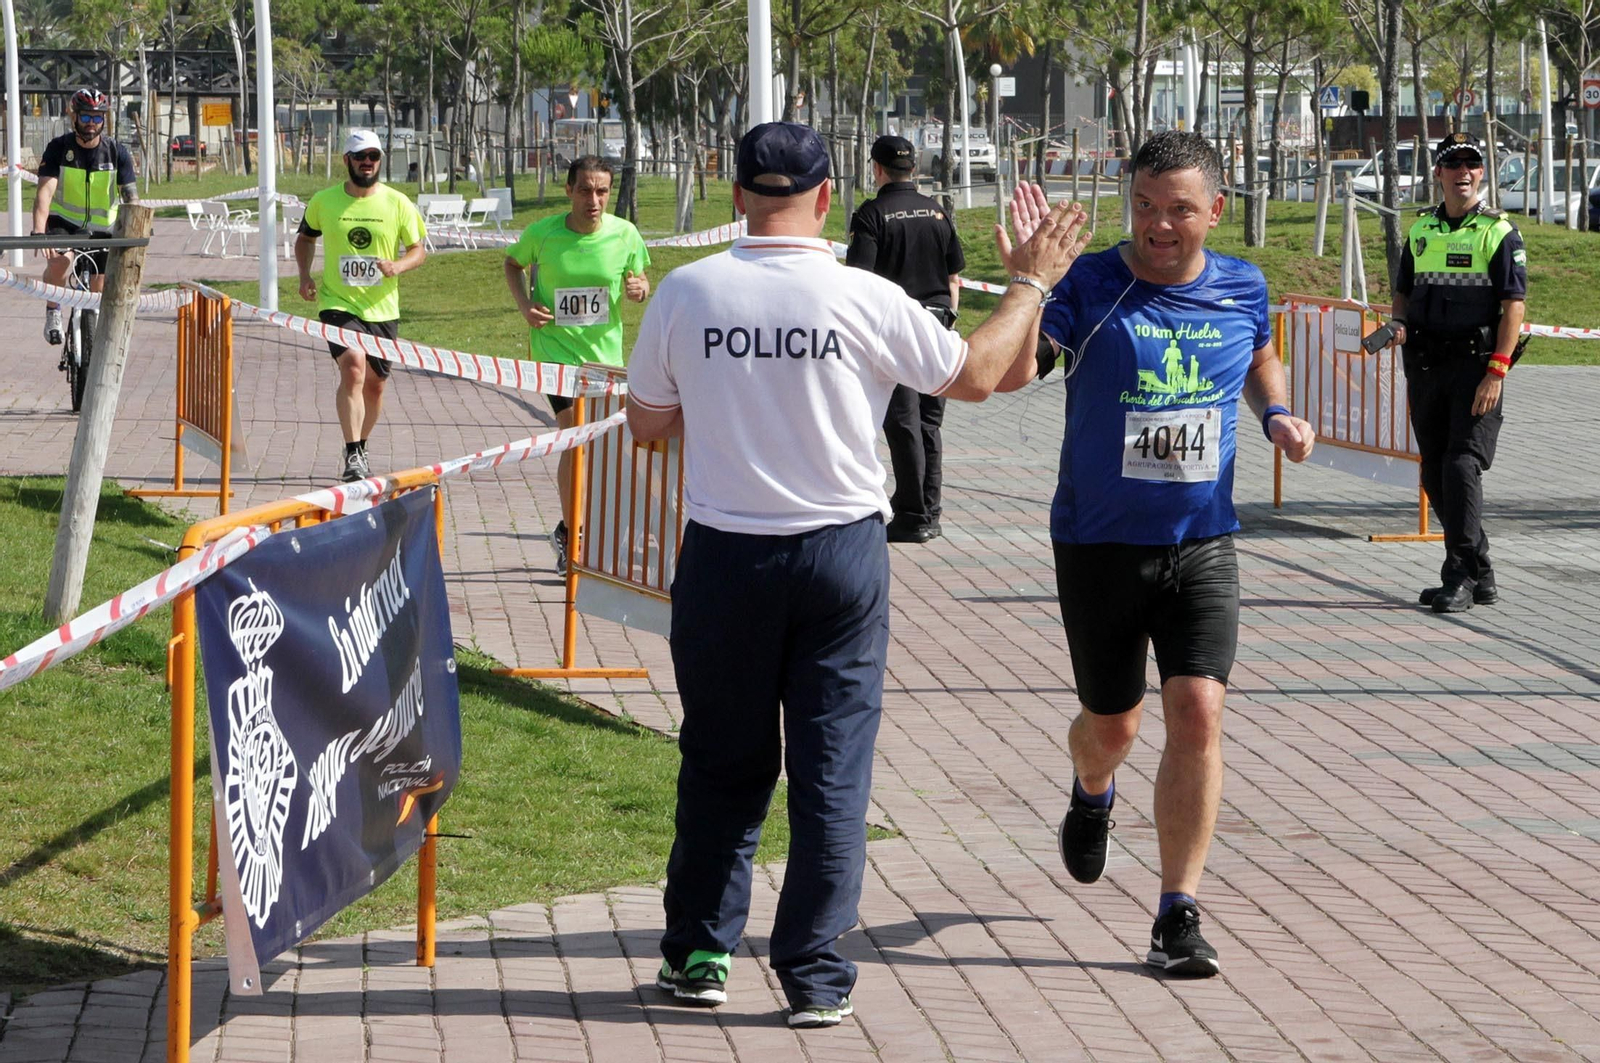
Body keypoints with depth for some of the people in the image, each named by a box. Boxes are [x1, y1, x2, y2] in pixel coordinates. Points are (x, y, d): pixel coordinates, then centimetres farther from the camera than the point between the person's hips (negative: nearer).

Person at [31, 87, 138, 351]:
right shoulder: (58, 148, -14)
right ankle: (53, 314, -10)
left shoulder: (117, 153, -10)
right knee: (60, 259, -34)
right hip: (63, 222, -2)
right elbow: (45, 191, -25)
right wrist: (38, 232, -41)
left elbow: (131, 199, -13)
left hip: (101, 230, 2)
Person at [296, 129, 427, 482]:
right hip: (339, 304, -2)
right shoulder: (324, 201, 0)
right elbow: (305, 237, 18)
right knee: (353, 368, -23)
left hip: (383, 309, 2)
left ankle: (360, 448, 35)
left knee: (374, 384, 11)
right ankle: (353, 454, -24)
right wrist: (304, 275, 2)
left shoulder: (398, 204, -1)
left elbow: (419, 250, 4)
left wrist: (397, 266, -18)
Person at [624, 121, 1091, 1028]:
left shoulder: (686, 293, -5)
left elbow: (648, 424, 6)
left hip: (724, 555, 1)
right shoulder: (865, 301, -10)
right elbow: (976, 375, 3)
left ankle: (699, 955, 20)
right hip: (842, 553, -1)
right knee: (833, 768, 5)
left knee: (722, 762, 14)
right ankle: (816, 977, 7)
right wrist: (1030, 284, 15)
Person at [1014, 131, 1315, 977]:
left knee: (1197, 713, -13)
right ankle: (1091, 797, 51)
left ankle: (1178, 917, -6)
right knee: (1114, 723, 12)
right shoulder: (1090, 287, -12)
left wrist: (1277, 415, 3)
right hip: (1099, 547, -1)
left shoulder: (1242, 289, 0)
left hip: (1202, 546, 2)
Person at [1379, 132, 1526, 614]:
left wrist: (1496, 373, -17)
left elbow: (1514, 306, -8)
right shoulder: (1420, 230, 12)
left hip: (1475, 366, -6)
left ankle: (1460, 577, -11)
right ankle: (1481, 574, 18)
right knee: (1436, 477, 8)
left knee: (1462, 466, -14)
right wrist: (1398, 323, 0)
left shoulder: (1500, 233, -4)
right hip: (1425, 366, 6)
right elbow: (1403, 290, 23)